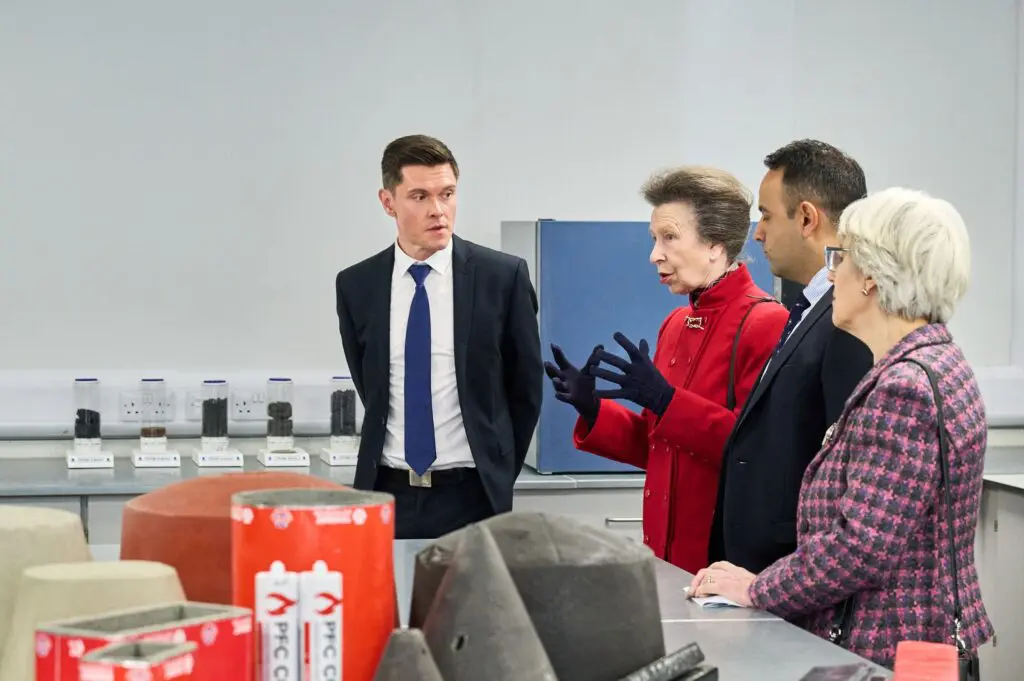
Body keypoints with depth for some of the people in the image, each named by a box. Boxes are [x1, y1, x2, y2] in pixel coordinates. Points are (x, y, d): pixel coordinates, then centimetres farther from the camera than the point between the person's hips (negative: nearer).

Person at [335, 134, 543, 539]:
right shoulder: (356, 285, 3)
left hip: (470, 496, -2)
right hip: (386, 494, 2)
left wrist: (497, 476, 7)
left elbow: (526, 385, 5)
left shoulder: (503, 276, -4)